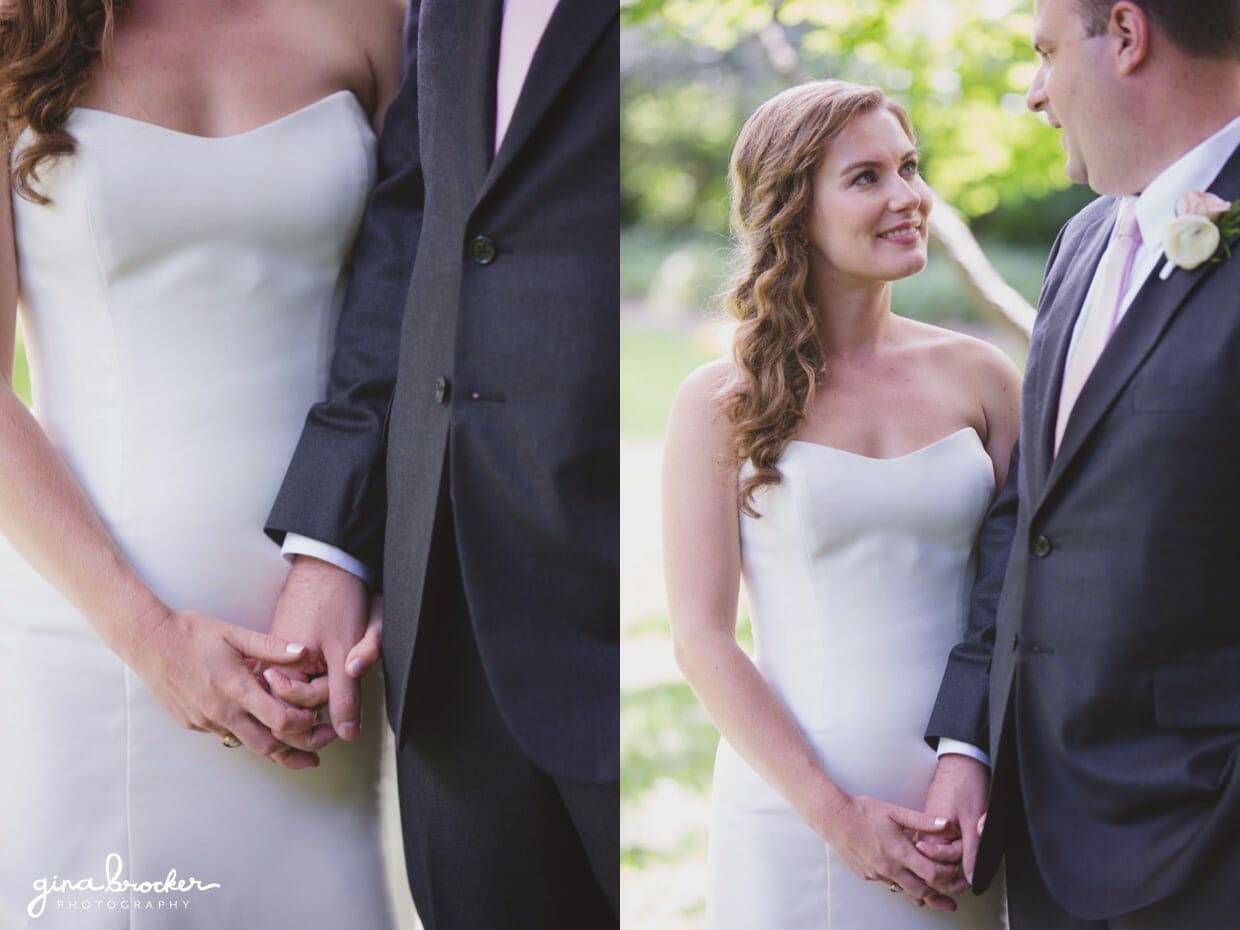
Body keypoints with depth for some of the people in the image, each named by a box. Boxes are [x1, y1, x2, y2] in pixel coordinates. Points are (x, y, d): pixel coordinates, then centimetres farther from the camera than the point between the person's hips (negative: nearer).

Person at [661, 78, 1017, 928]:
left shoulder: (979, 377, 4)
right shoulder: (719, 405, -3)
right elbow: (703, 641, -5)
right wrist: (836, 815, -11)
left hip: (964, 820, 3)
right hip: (796, 812, -2)